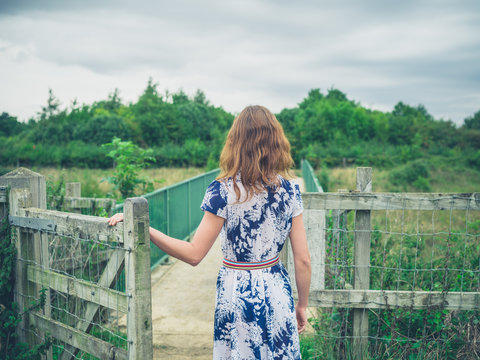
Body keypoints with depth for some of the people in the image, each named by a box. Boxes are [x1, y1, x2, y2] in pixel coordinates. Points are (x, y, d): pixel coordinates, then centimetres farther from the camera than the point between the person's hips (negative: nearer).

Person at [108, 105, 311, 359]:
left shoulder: (223, 190, -14)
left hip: (236, 294, -2)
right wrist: (302, 305, 10)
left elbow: (194, 254, -15)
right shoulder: (289, 190, -5)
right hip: (277, 293, 2)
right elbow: (303, 260, -4)